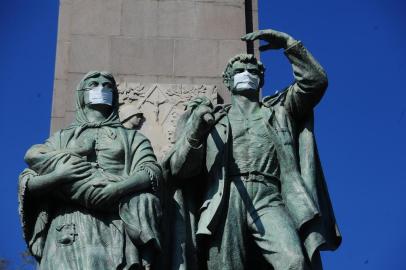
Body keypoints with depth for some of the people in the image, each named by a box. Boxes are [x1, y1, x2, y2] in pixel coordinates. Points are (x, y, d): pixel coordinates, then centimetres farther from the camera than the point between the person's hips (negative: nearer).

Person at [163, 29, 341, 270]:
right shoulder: (213, 117, 24)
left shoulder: (279, 110, 29)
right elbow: (181, 169, 13)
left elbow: (315, 80, 17)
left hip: (268, 199, 0)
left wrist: (287, 43, 12)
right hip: (224, 203, 0)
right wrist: (195, 132, -7)